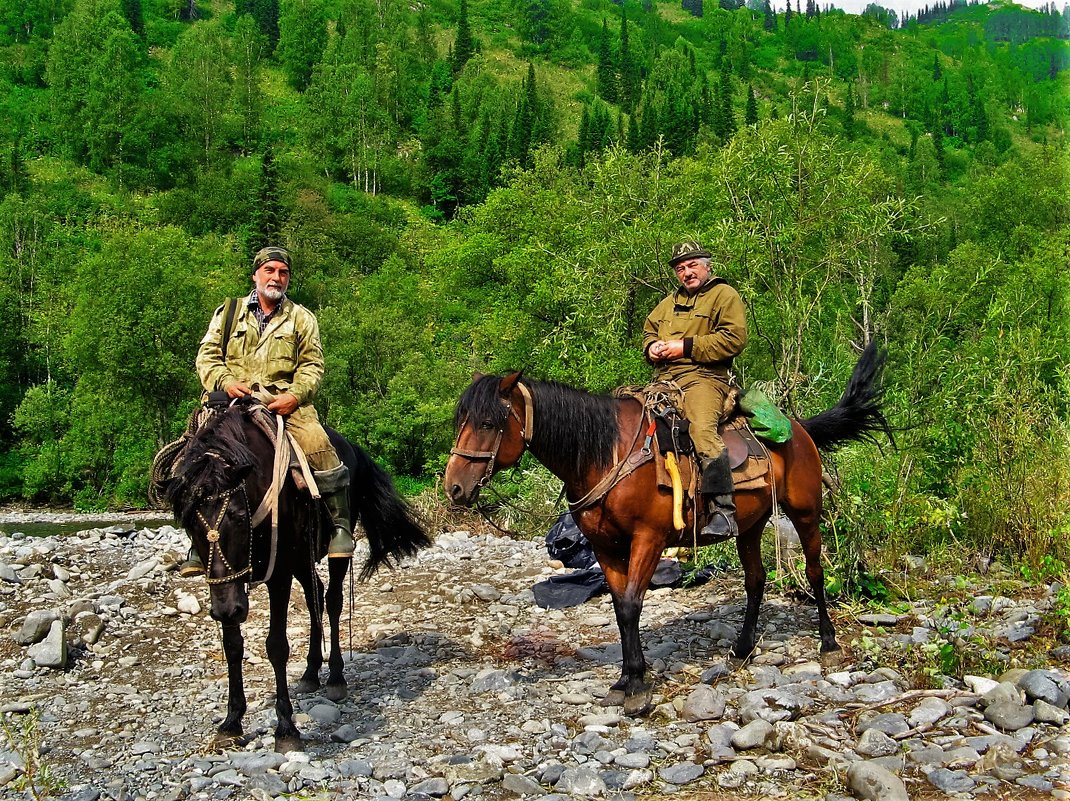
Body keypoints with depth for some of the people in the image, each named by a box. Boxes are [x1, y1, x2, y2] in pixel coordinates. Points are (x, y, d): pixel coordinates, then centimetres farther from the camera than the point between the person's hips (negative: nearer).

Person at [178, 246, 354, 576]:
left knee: (319, 445, -26)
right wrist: (225, 382, -10)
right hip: (234, 399, 1)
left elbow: (313, 365, 7)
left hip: (285, 399, -1)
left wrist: (294, 395, -12)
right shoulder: (228, 313, 17)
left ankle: (340, 525, -13)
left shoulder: (302, 318, 16)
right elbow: (207, 355, 11)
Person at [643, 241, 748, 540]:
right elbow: (649, 330, 36)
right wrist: (651, 347, 10)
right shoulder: (671, 301, 27)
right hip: (663, 380, 8)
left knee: (703, 429, -31)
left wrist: (686, 347, -12)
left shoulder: (724, 295, 5)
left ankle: (722, 510, -35)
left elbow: (734, 339, -9)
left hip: (703, 377, -8)